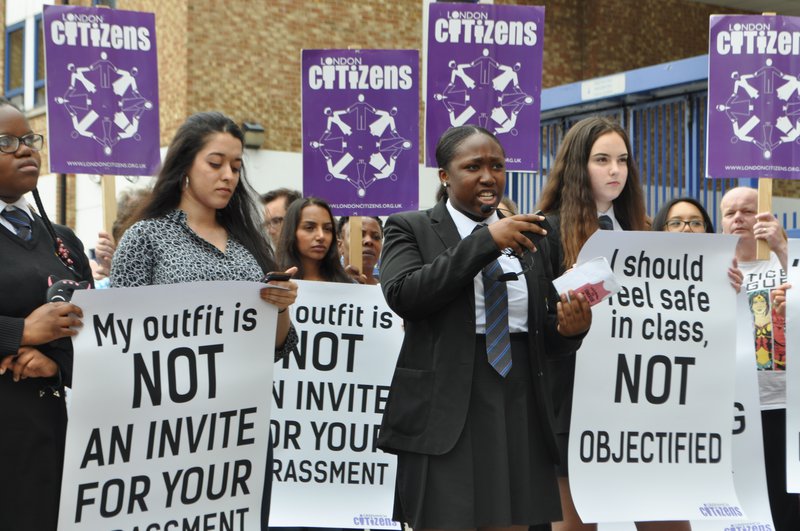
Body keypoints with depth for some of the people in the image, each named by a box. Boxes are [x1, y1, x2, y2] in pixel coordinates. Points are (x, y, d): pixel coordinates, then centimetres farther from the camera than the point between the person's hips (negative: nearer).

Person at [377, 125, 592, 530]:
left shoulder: (527, 237, 17)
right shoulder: (411, 229, 4)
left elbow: (543, 336, 17)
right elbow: (402, 295, -16)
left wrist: (569, 329, -7)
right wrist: (485, 241, -17)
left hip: (520, 410, 4)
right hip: (445, 413, -4)